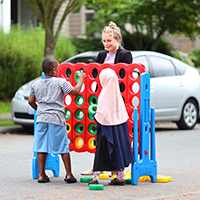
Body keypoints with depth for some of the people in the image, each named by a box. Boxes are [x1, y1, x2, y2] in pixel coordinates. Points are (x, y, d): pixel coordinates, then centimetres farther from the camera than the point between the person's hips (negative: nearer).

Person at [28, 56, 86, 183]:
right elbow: (75, 91, -4)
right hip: (57, 118, -3)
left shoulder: (36, 85, 8)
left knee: (41, 148, 6)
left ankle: (42, 175, 6)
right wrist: (81, 79, 10)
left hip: (41, 119, 3)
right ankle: (69, 175, 9)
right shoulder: (60, 82, -5)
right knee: (63, 148, 5)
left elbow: (31, 101, 12)